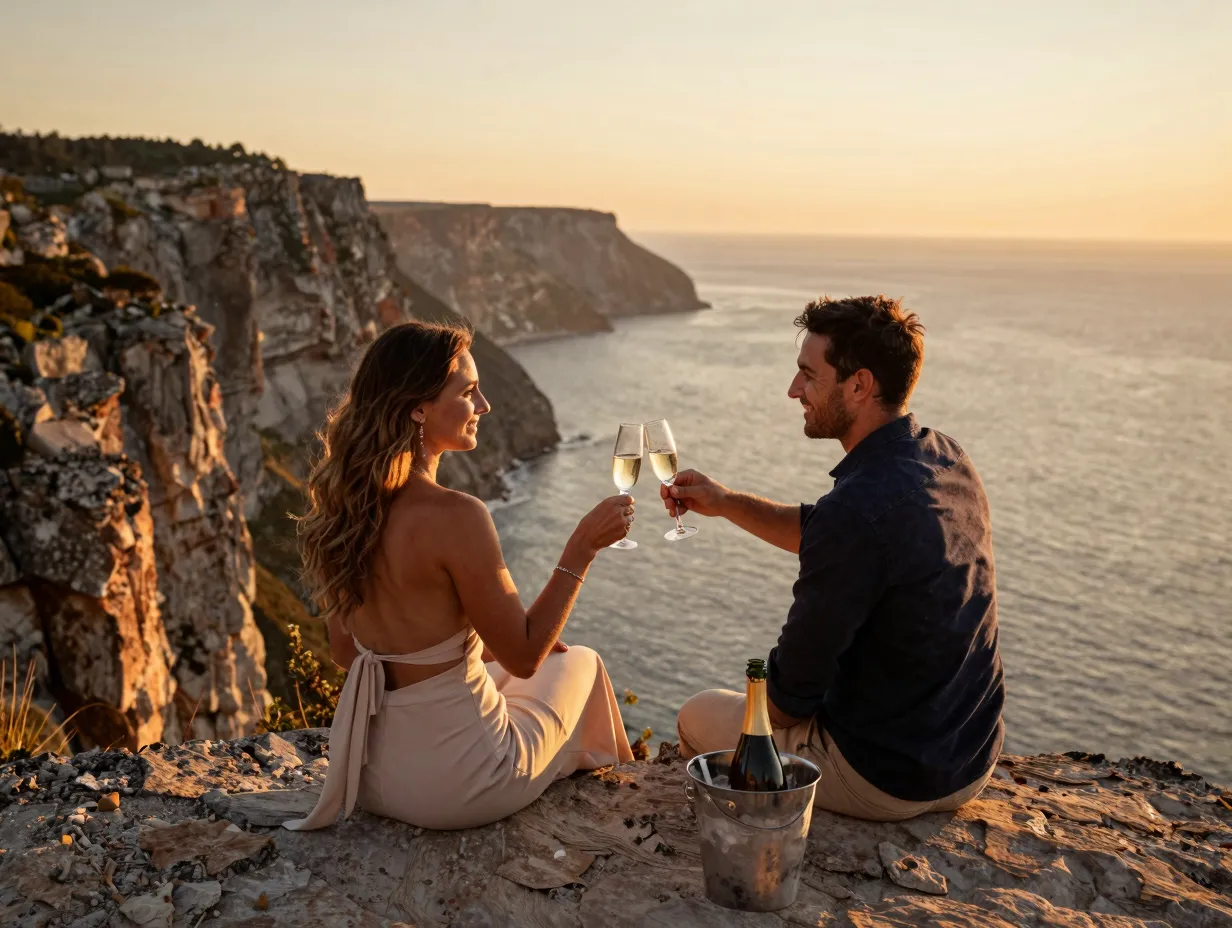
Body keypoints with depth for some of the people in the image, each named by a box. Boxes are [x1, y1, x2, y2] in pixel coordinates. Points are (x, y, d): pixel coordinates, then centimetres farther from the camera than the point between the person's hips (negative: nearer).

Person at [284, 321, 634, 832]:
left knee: (495, 669, 34)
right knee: (580, 663, 21)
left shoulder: (342, 505, -4)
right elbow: (524, 659, -17)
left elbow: (346, 651, 8)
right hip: (455, 784, -6)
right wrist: (581, 548, -13)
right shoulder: (454, 517, -27)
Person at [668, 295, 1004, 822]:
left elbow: (792, 692, -21)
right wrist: (726, 503, 11)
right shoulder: (949, 462, -3)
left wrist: (768, 713, 1)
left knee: (700, 716, 15)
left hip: (881, 784, -8)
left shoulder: (858, 506, -30)